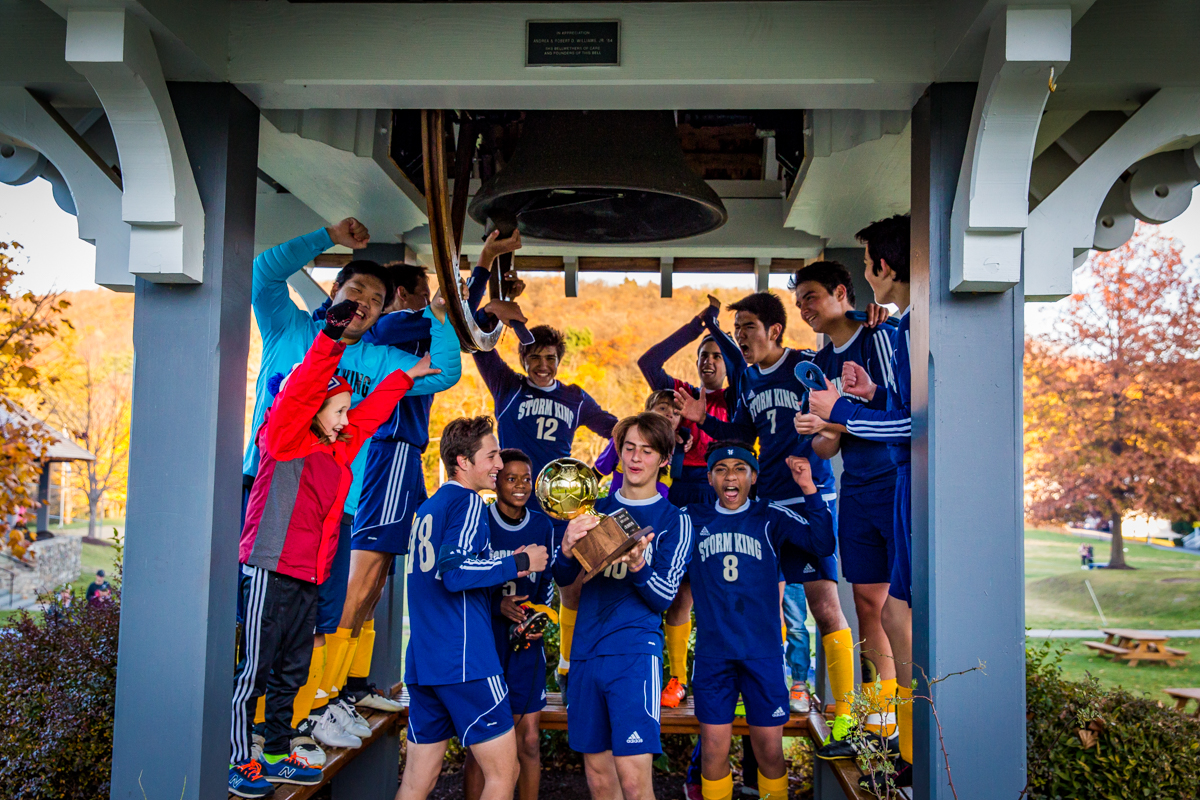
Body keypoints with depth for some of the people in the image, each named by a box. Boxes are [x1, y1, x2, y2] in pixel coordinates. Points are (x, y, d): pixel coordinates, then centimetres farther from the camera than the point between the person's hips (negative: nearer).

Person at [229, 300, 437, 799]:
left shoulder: (341, 450, 14)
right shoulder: (285, 439, -6)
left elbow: (372, 412, 26)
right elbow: (300, 390, -20)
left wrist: (407, 376, 33)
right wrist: (332, 340, -27)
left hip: (308, 577, 8)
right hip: (270, 570, -8)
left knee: (292, 671, 14)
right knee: (255, 668, -1)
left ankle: (278, 756, 25)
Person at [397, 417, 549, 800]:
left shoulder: (426, 508, 19)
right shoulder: (467, 501, -7)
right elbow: (453, 570, -21)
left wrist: (504, 568, 21)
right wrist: (519, 562, -11)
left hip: (421, 661, 9)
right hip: (464, 659, -9)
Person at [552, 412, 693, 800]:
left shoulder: (673, 520, 3)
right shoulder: (595, 509, 13)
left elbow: (664, 597, -3)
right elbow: (563, 579, 8)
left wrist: (638, 566, -24)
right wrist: (568, 549, -14)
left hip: (635, 652, -4)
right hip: (586, 651, 4)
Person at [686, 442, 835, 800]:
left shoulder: (771, 517, 2)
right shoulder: (692, 519, 6)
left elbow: (822, 544, -10)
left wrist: (809, 489, -19)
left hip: (762, 651, 0)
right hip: (712, 653, 1)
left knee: (770, 751, 7)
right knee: (713, 750, 4)